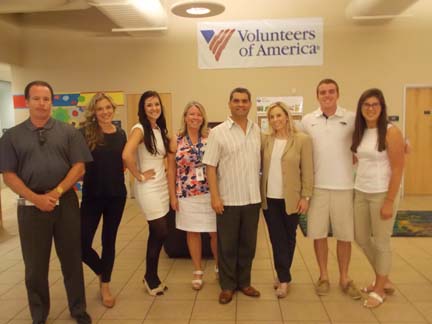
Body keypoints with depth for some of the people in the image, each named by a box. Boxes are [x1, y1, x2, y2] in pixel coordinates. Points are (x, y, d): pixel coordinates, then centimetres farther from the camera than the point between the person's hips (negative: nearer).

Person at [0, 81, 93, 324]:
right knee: (35, 265, 11)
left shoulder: (69, 132, 3)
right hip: (31, 206, 0)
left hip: (66, 203, 0)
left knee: (72, 260, 9)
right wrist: (36, 198, -13)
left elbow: (79, 167, -2)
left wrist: (56, 192, -12)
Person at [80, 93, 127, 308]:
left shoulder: (121, 134, 4)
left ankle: (105, 286, 29)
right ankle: (101, 272, 27)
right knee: (82, 243, -4)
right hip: (92, 195, -2)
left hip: (116, 195, 2)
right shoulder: (85, 132, -7)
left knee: (109, 241, 12)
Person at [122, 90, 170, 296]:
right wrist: (139, 176, -19)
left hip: (162, 186, 7)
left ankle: (152, 277, 29)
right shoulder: (140, 129, -14)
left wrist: (163, 170, 8)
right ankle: (150, 277, 19)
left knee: (156, 233, 13)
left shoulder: (160, 129, 10)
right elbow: (126, 155, -30)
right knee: (160, 233, -3)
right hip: (148, 188, -7)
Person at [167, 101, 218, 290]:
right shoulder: (176, 141, 1)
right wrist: (173, 196, 1)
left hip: (210, 194, -1)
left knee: (215, 232, 5)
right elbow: (171, 170, 4)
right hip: (186, 195, 1)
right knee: (192, 233, 11)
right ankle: (198, 271, 27)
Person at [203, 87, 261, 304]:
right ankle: (227, 285, 24)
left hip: (252, 198, 4)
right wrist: (215, 197, -13)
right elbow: (210, 167, -7)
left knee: (248, 244, 14)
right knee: (227, 245, 8)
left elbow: (261, 162, 10)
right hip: (228, 199, -3)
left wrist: (261, 191, 5)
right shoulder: (218, 132, -6)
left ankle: (244, 282, 31)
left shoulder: (257, 131, 5)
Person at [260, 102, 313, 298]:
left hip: (291, 198, -2)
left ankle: (283, 276, 27)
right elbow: (258, 165, 4)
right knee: (277, 238, 8)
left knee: (288, 238, 12)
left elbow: (307, 171, -5)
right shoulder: (264, 139, 2)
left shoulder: (302, 140, -6)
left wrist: (306, 196, -8)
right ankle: (284, 278, 20)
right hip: (269, 198, 2)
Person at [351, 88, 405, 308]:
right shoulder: (359, 132, 6)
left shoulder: (391, 132, -12)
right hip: (360, 192, 7)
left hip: (382, 193, -7)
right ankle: (384, 281, 36)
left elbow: (397, 170, -14)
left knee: (381, 242, 6)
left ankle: (379, 290, 25)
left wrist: (389, 202, -16)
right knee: (361, 238, 15)